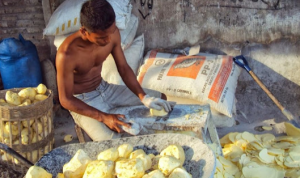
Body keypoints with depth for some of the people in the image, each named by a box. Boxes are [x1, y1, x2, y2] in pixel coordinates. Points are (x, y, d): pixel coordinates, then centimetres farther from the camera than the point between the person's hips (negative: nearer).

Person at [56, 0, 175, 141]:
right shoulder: (67, 54, -32)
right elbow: (66, 100, -22)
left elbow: (123, 68, -3)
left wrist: (143, 97, -17)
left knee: (160, 99, 6)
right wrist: (103, 117, -30)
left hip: (105, 89, 6)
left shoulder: (111, 33, -15)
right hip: (83, 102, -6)